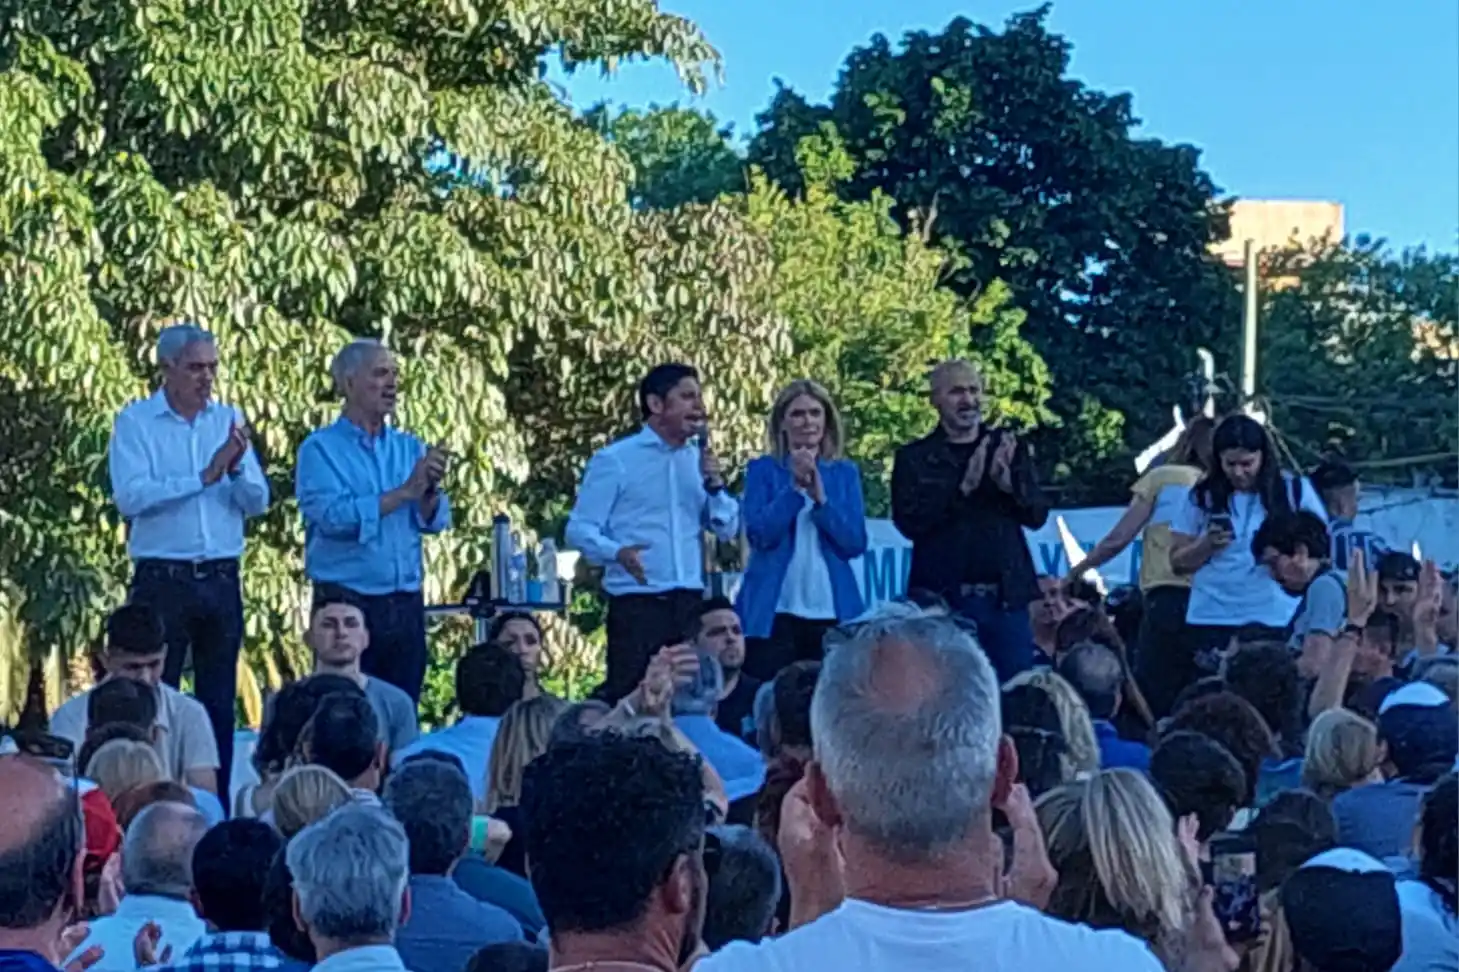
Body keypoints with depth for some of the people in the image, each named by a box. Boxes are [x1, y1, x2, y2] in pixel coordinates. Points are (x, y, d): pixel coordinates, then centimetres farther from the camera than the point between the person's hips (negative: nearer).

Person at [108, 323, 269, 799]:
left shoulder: (229, 420, 9)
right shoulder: (135, 422, -2)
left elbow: (257, 502, 5)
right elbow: (130, 496, -16)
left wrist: (237, 468, -15)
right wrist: (204, 478, -18)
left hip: (222, 580, 4)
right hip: (163, 579, -4)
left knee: (220, 703, 8)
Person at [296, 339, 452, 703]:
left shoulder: (410, 448, 12)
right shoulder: (321, 449, -3)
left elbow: (435, 522, 4)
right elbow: (334, 517, -17)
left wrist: (430, 490, -17)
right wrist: (405, 492, -16)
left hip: (406, 603, 5)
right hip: (347, 602, -5)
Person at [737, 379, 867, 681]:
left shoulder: (845, 473, 9)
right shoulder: (763, 470, 3)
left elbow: (856, 543, -2)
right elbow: (759, 535, -10)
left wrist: (820, 498, -13)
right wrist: (795, 487, -17)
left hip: (832, 610, 2)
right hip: (773, 610, -2)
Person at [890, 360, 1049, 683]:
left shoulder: (1010, 449, 12)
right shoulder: (915, 458, 4)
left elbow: (1037, 515, 6)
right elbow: (908, 522, -7)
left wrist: (1009, 482, -14)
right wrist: (963, 487, -18)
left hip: (1005, 597, 2)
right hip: (942, 598, -2)